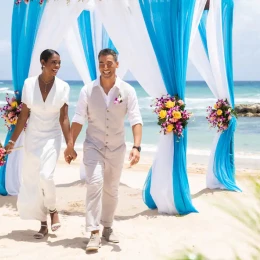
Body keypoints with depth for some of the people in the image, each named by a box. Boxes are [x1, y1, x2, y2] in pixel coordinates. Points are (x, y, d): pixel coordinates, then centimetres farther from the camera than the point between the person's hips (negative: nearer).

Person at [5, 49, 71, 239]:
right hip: (32, 138, 2)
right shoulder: (29, 84, -6)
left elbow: (64, 119, -7)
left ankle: (53, 210, 8)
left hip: (52, 138, -2)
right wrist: (13, 140, 0)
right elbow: (24, 115, 0)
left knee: (45, 176, -21)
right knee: (31, 181, 4)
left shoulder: (63, 87, -8)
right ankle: (43, 225, 18)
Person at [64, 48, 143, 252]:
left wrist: (136, 147, -25)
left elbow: (136, 120, -14)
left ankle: (107, 227, 33)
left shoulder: (127, 90, -8)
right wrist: (70, 146, -10)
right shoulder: (88, 90, -7)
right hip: (93, 146, -1)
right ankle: (94, 233, -19)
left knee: (112, 189, 13)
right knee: (95, 182, -21)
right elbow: (78, 119, -5)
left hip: (116, 148, 2)